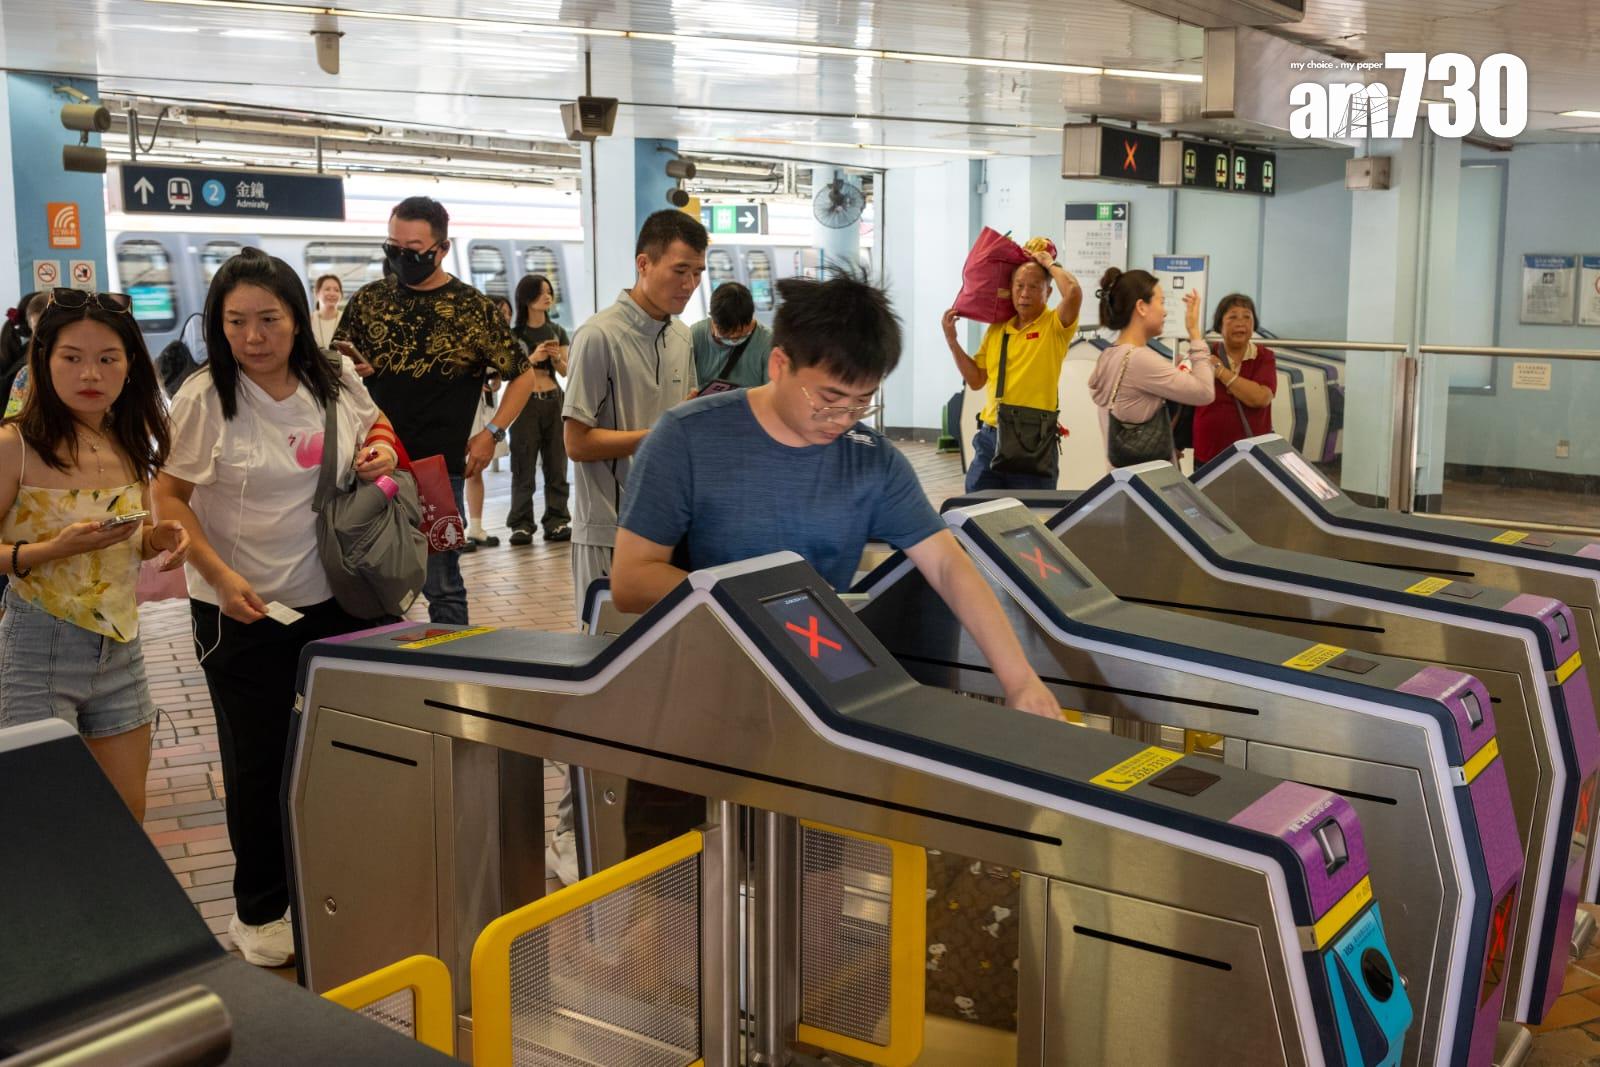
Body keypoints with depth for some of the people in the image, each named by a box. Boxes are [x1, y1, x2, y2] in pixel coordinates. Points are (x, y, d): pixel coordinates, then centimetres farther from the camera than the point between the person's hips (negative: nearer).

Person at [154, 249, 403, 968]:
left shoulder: (337, 381, -1)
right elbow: (169, 496, -6)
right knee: (257, 762, 10)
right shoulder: (203, 398, -11)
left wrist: (382, 452, -6)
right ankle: (259, 910, 28)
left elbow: (376, 427, 18)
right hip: (244, 611, -3)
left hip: (338, 598, 3)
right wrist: (220, 576, -18)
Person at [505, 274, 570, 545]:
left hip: (554, 400, 3)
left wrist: (556, 358, -10)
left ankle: (557, 522, 5)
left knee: (556, 464, 1)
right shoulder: (513, 334, 1)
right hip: (525, 401, -3)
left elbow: (566, 371, 10)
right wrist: (533, 358, -16)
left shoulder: (558, 332, 11)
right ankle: (521, 525, -1)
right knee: (523, 467, -3)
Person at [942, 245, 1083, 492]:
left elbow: (1074, 291, -25)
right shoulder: (996, 329, 12)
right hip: (990, 437, 5)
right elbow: (976, 380, 15)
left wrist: (1049, 263, -7)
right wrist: (952, 340, 8)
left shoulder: (1054, 326, -4)